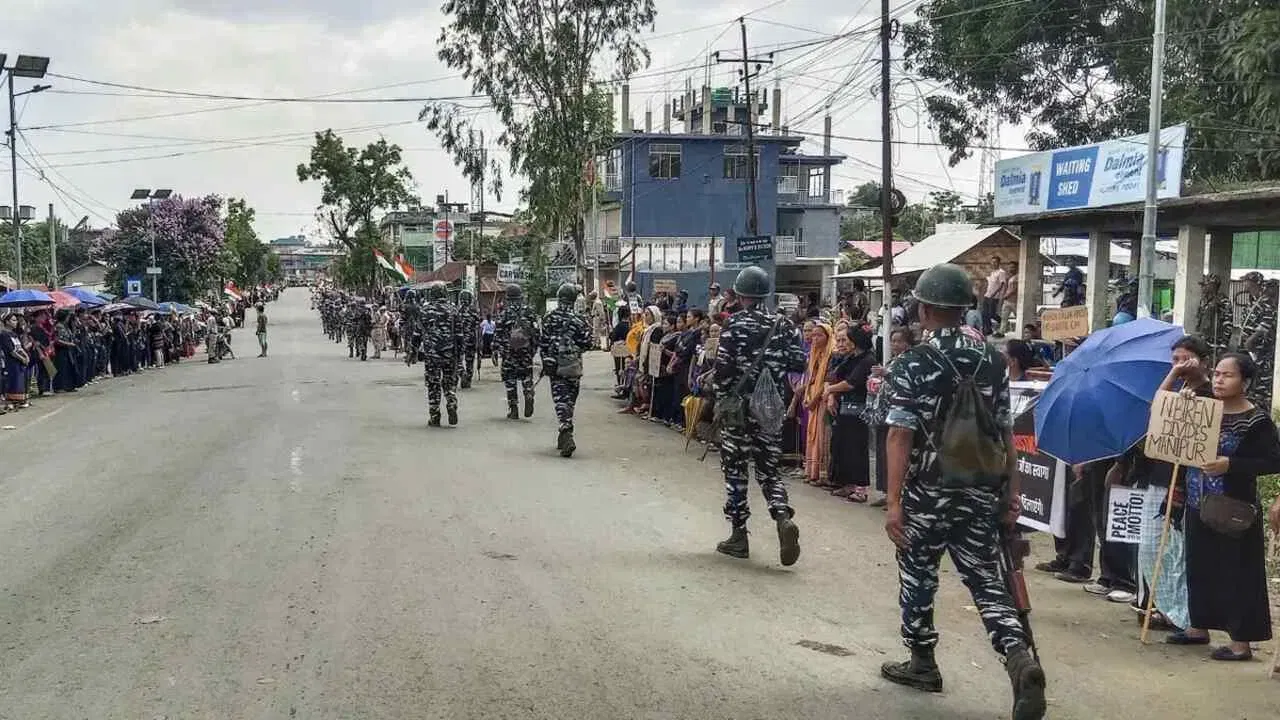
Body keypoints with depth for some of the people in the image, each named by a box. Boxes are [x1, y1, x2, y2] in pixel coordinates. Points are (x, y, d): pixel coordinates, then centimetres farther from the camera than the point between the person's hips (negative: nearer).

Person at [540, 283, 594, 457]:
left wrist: (545, 362, 12)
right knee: (570, 400, 15)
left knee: (561, 400, -2)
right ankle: (565, 437, 24)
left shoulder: (549, 319, -2)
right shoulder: (579, 320, -5)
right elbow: (589, 343, -6)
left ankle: (566, 435, -21)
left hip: (554, 366, -1)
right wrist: (589, 331, 15)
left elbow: (542, 344, 1)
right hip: (573, 367, 1)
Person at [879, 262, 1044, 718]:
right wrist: (1011, 492, 12)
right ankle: (1020, 661, -11)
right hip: (982, 492, 4)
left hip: (929, 492, -4)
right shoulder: (992, 361, 4)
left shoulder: (912, 364, -10)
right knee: (986, 580, 9)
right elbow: (1005, 432, 5)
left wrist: (893, 501, -13)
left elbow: (901, 436, -15)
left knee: (918, 574, 14)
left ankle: (922, 663, 27)